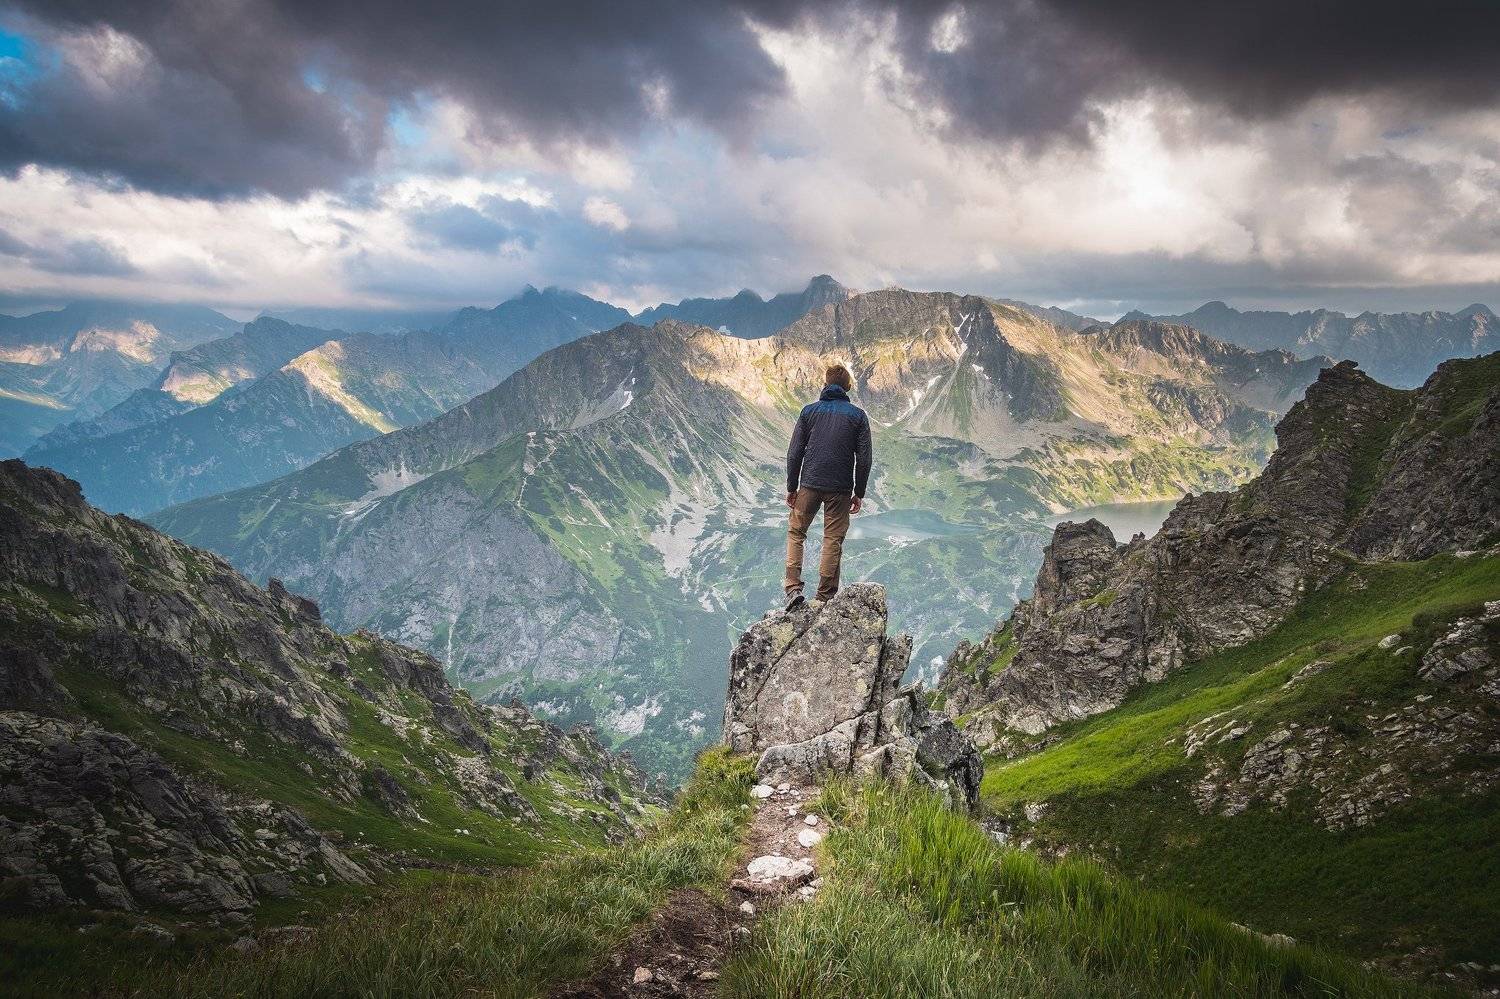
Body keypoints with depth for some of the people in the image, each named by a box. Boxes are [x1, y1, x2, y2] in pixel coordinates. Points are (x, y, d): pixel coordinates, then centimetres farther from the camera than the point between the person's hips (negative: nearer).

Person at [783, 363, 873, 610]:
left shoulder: (809, 411, 3)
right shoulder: (857, 415, 2)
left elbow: (794, 453, 0)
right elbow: (864, 458, -1)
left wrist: (791, 487, 8)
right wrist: (859, 493, 7)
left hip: (810, 483, 0)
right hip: (841, 488, 0)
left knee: (796, 532, 13)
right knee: (833, 539, 7)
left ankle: (794, 587, -1)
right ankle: (825, 597, 7)